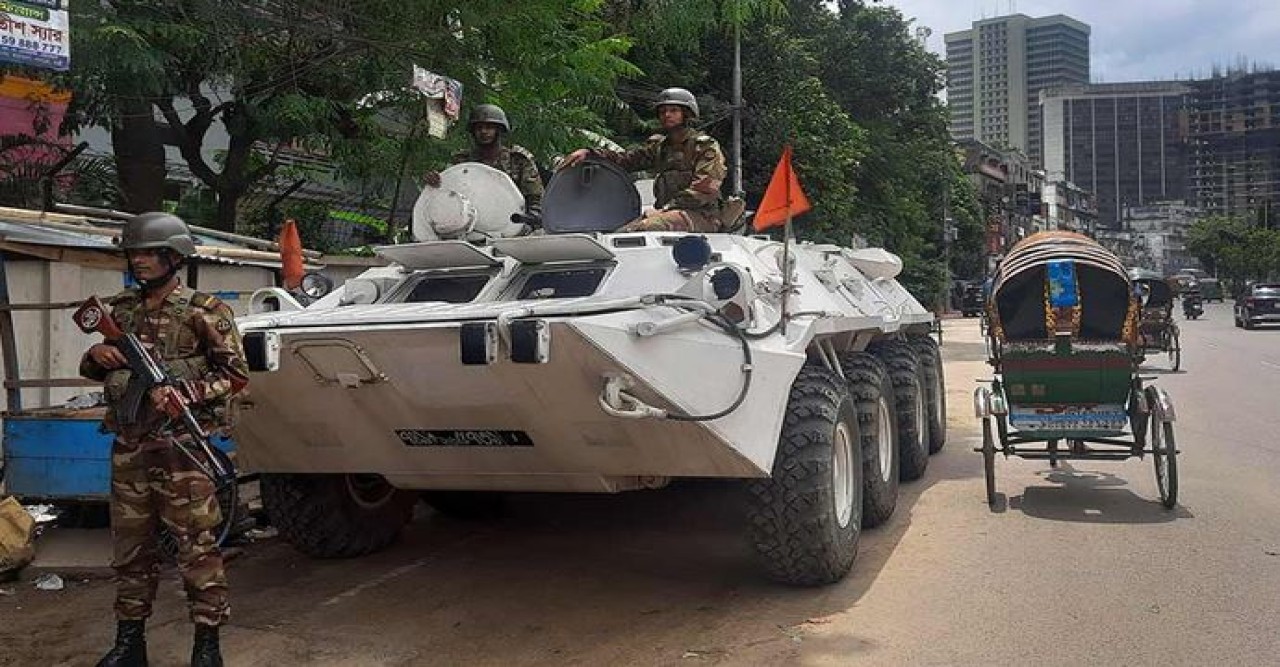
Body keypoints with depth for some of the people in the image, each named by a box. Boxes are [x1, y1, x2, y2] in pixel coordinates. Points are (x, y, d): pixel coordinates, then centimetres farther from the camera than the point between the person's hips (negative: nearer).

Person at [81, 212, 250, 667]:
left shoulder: (203, 311, -6)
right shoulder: (122, 309, 12)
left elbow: (237, 374, -7)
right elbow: (96, 369, 24)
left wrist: (183, 394, -18)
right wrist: (95, 358, 1)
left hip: (181, 449, -6)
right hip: (128, 449, 6)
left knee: (197, 548, -1)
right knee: (130, 548, 14)